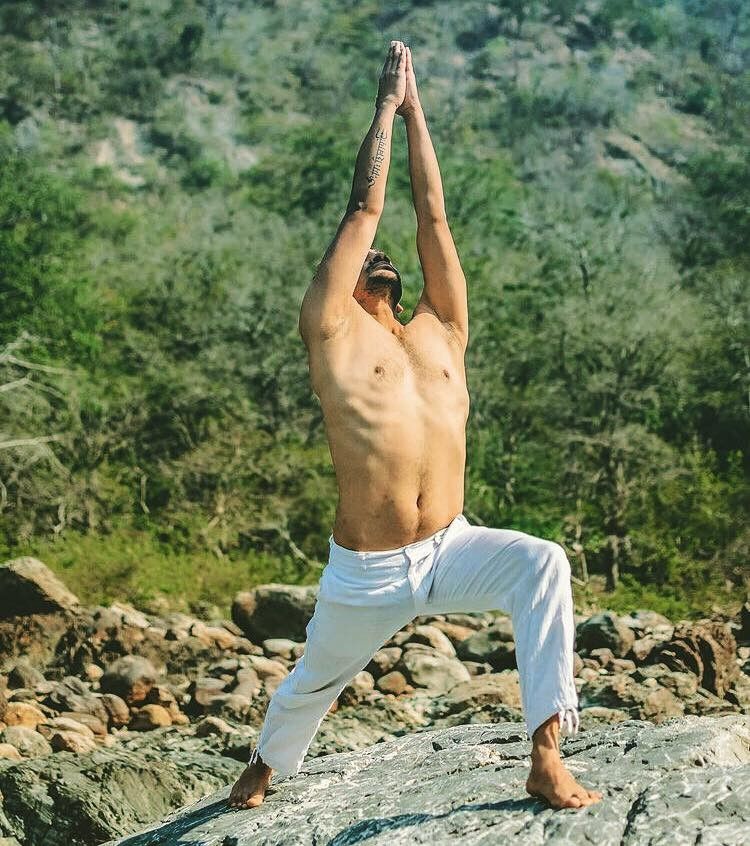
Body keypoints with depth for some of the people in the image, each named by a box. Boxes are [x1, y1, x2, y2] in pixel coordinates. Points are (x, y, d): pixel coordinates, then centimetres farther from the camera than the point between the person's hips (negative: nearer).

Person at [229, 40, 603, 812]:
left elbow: (432, 215, 9)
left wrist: (414, 109, 14)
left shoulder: (440, 331, 8)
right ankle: (264, 765, 52)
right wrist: (385, 104, 6)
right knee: (313, 682, 18)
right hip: (365, 574, -2)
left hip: (450, 552, 2)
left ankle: (547, 759, -25)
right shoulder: (331, 331, -1)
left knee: (541, 564, -26)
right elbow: (364, 210, -3)